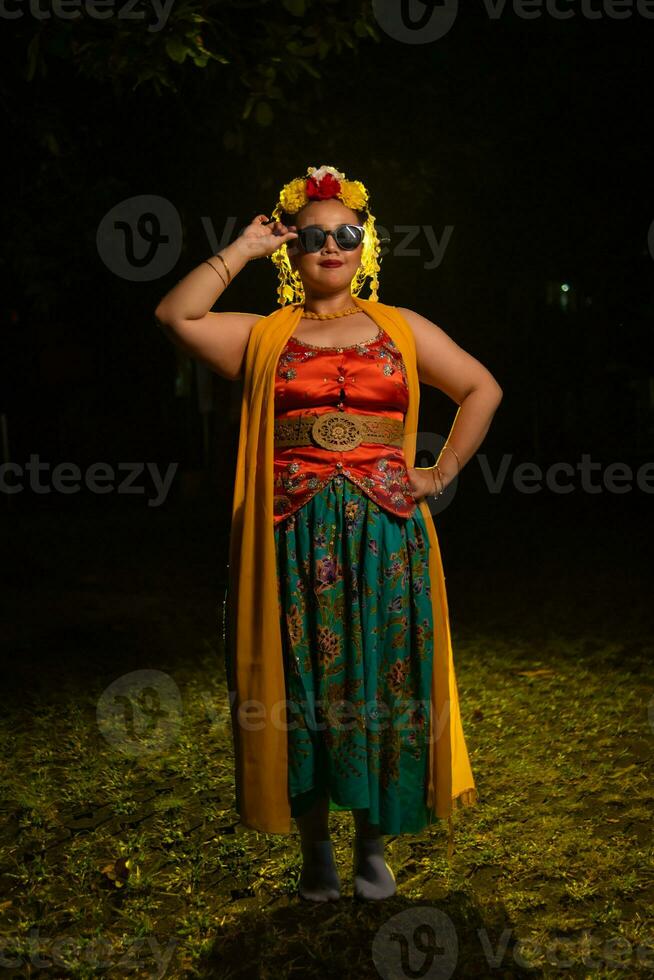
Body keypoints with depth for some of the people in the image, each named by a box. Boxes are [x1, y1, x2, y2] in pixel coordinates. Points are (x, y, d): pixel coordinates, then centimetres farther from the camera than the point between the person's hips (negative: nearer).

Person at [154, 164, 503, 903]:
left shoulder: (402, 329, 12)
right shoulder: (262, 336, 10)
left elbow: (483, 389, 15)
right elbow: (175, 315, -5)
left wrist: (443, 471, 6)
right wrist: (243, 249, 1)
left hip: (386, 536, 1)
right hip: (296, 537, 0)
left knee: (381, 685, 4)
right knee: (304, 690, 4)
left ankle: (372, 843, 21)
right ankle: (315, 850, 19)